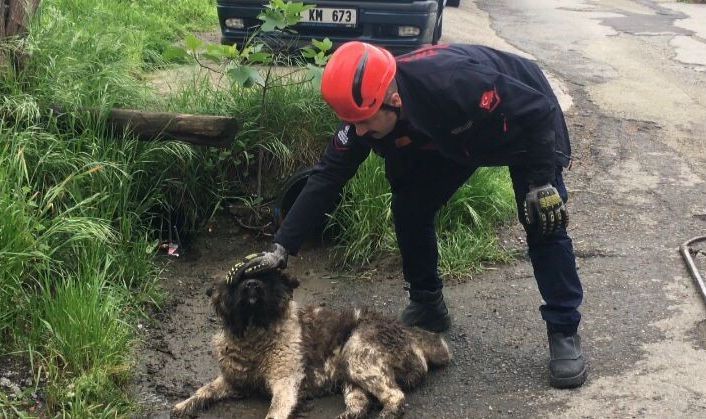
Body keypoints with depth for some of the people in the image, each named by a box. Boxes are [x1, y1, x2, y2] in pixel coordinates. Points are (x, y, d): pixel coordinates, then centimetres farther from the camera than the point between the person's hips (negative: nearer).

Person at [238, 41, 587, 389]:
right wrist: (282, 247, -25)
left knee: (543, 223, -15)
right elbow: (326, 177, -21)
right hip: (453, 136, 5)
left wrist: (542, 182, -29)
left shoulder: (455, 84, -44)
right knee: (409, 209, -4)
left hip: (528, 120, -5)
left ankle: (564, 334, -3)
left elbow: (539, 109, -32)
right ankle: (427, 307, 16)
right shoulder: (364, 110, -26)